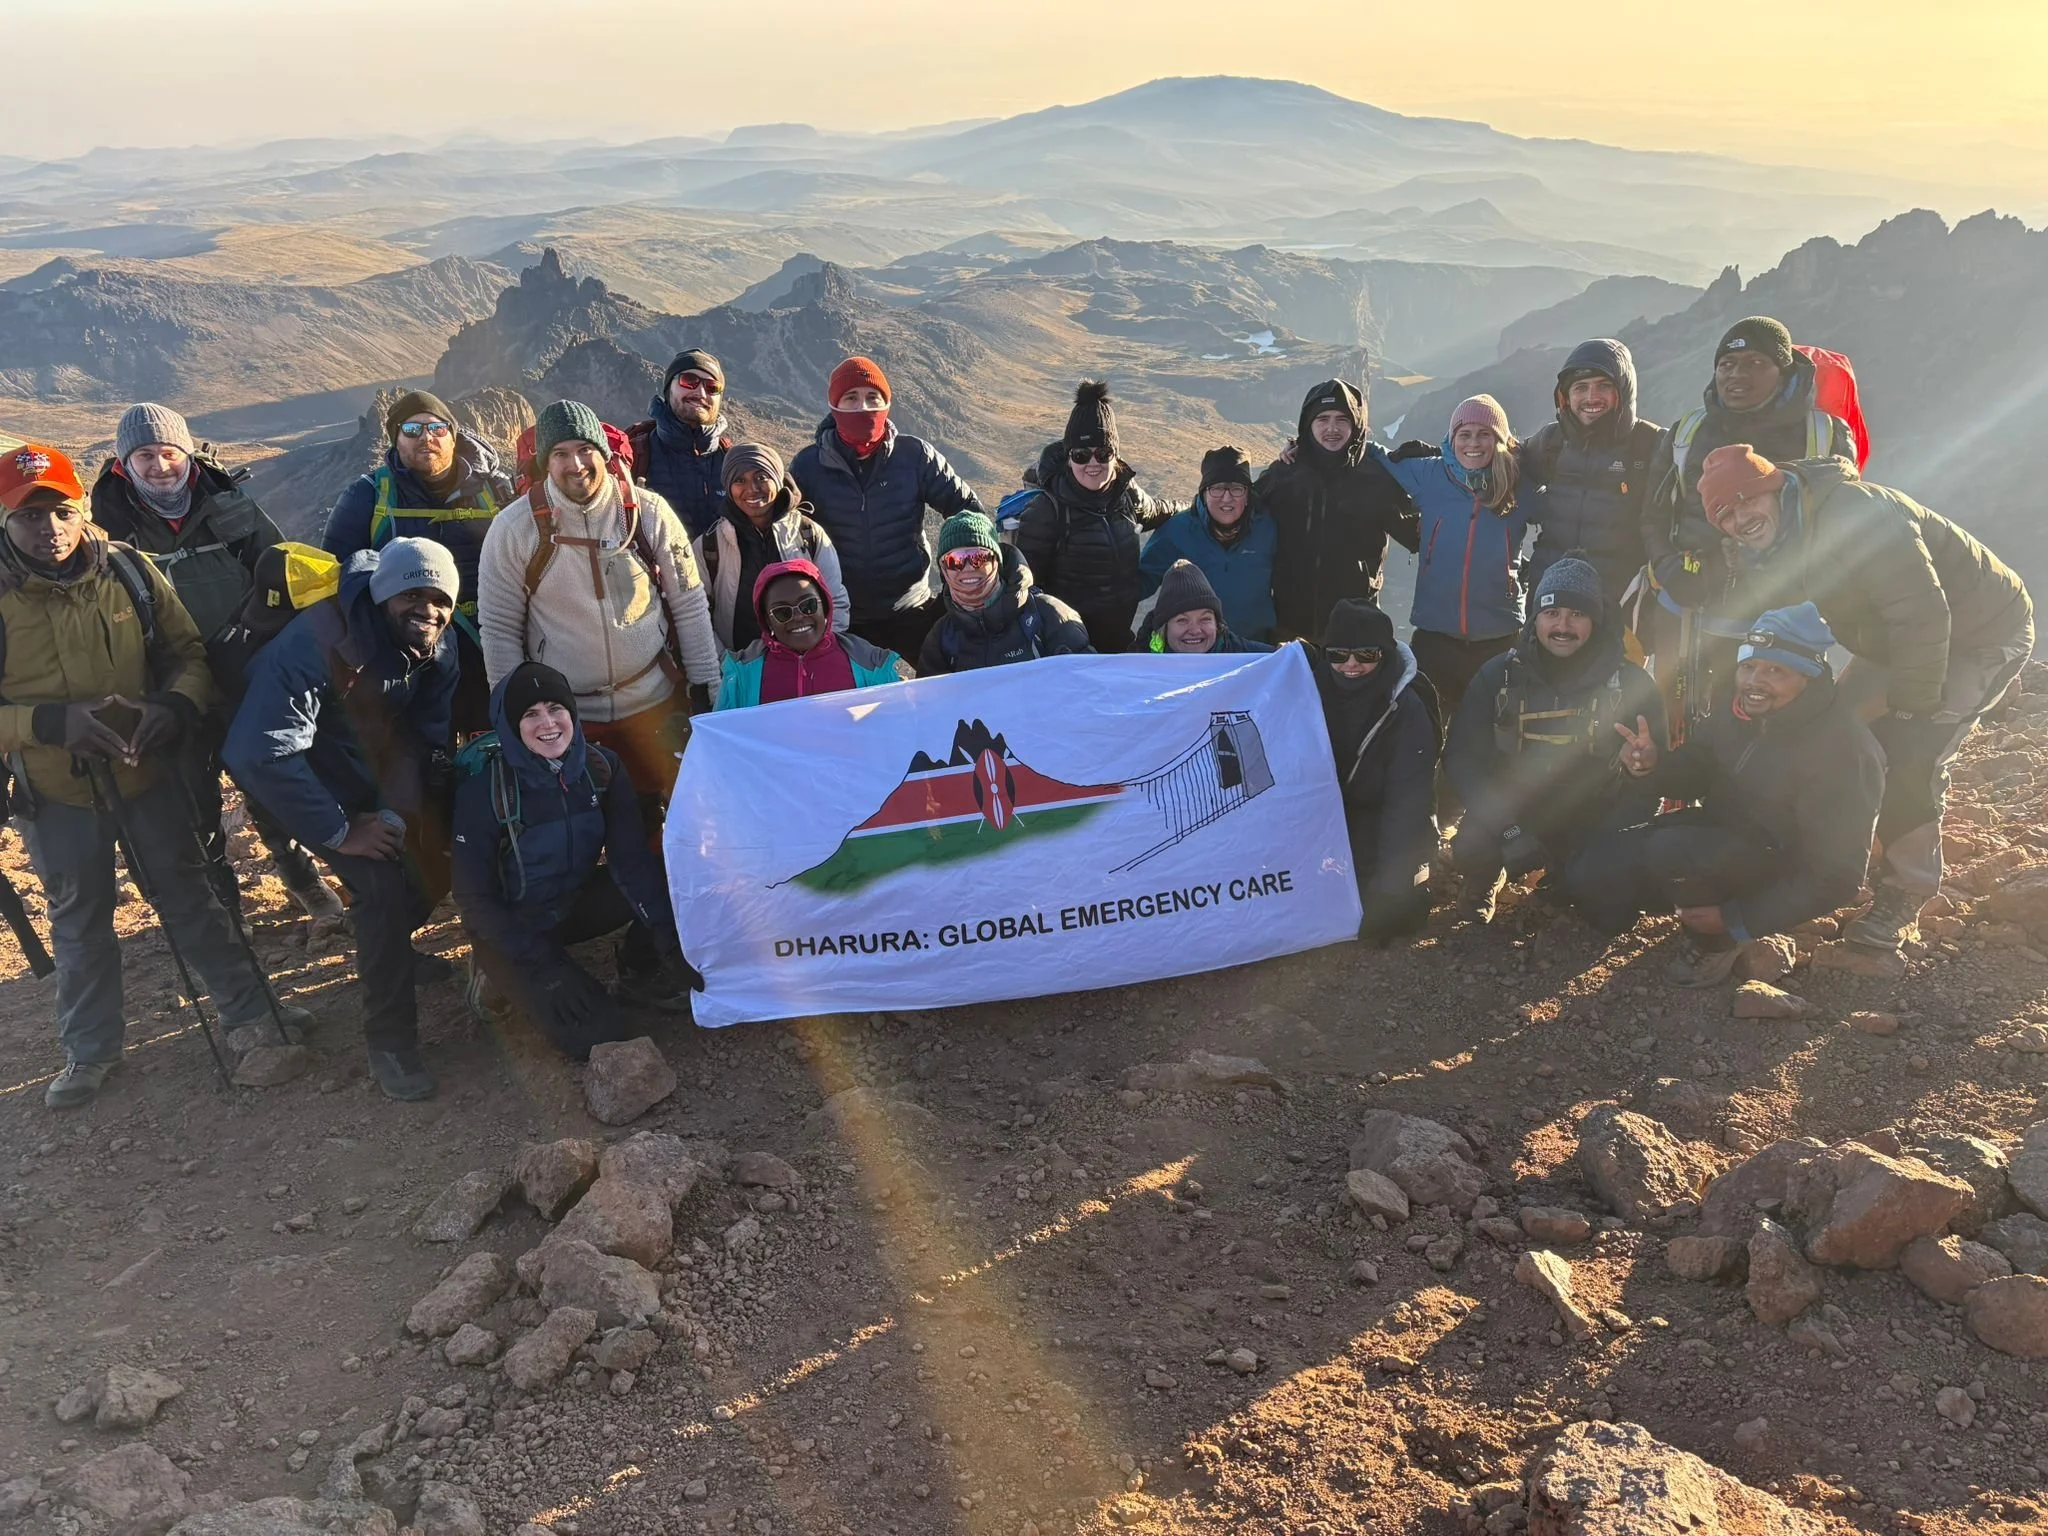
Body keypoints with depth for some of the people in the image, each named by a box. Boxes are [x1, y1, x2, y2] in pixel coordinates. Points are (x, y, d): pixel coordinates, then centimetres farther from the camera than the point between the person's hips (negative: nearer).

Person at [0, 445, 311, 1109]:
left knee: (189, 894, 16)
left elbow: (188, 652, 0)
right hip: (56, 794, -1)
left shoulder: (131, 572, -8)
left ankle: (247, 1005, 32)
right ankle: (90, 1048, 33)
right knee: (79, 921, 16)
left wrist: (176, 705, -20)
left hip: (148, 773, 1)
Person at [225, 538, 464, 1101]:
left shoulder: (437, 645, -13)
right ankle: (388, 1040, -6)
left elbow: (432, 743, -5)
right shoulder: (316, 644, -33)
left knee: (434, 858, 2)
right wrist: (339, 831, -32)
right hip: (306, 773, -7)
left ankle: (386, 953, 32)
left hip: (377, 766, 7)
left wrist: (397, 815, -18)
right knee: (384, 882, -20)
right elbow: (259, 752, -38)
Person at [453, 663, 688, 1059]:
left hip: (576, 902, 4)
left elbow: (632, 858, -15)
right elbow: (474, 896, -18)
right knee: (599, 1038, -18)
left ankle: (637, 977, 6)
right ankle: (502, 974, 8)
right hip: (512, 925, -4)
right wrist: (543, 965, -24)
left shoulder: (602, 767, -13)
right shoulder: (483, 789, -23)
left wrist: (668, 929, -29)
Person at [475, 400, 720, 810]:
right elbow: (499, 629, -2)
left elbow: (689, 604, 2)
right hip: (562, 716, -1)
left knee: (652, 819, 9)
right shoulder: (514, 528, -8)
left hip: (654, 703, 1)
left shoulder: (647, 511, -5)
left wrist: (706, 689, 2)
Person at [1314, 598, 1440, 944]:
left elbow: (1407, 803, -21)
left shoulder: (1406, 710, -17)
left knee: (1396, 912, -18)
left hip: (1382, 827, -2)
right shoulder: (1314, 691, -7)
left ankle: (1407, 881, 14)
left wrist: (1386, 888, -28)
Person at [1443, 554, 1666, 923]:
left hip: (1591, 825, 1)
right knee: (1472, 849, -31)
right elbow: (1462, 757, -11)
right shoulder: (1501, 674, -6)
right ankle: (1486, 880, 9)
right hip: (1513, 812, -1)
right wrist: (1508, 830, -25)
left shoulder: (1630, 683, -7)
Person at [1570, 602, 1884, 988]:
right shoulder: (1744, 709, -6)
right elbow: (1694, 777, 8)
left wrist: (1739, 920, -25)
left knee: (1669, 851, -33)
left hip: (1783, 870, -7)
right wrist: (1653, 764, -17)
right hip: (1721, 830, 7)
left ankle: (1718, 942, -6)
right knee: (1593, 875, -5)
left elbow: (1838, 877, -23)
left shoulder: (1842, 753, -26)